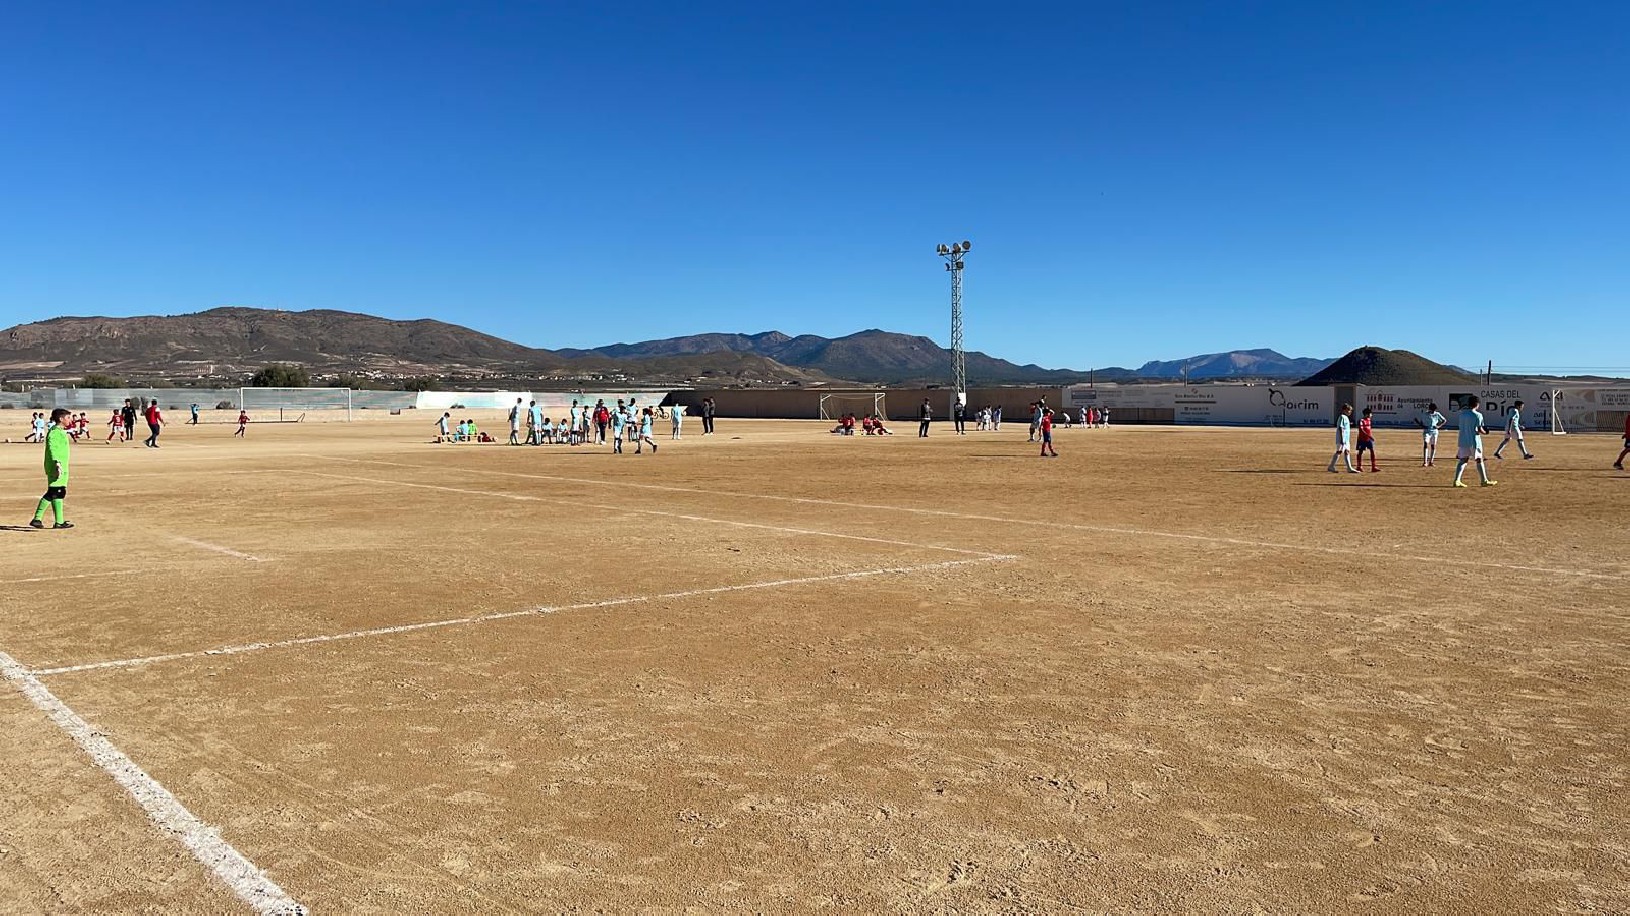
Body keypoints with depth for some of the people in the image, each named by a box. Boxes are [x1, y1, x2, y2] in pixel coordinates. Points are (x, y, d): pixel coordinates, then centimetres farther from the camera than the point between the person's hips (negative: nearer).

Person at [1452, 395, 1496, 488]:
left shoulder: (1462, 414, 3)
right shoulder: (1478, 415, -12)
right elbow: (1479, 430, -12)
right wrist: (1485, 432, 7)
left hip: (1463, 441, 5)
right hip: (1474, 442, -5)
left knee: (1462, 460, 6)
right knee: (1479, 460, 8)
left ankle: (1456, 480, -4)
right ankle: (1484, 481, 16)